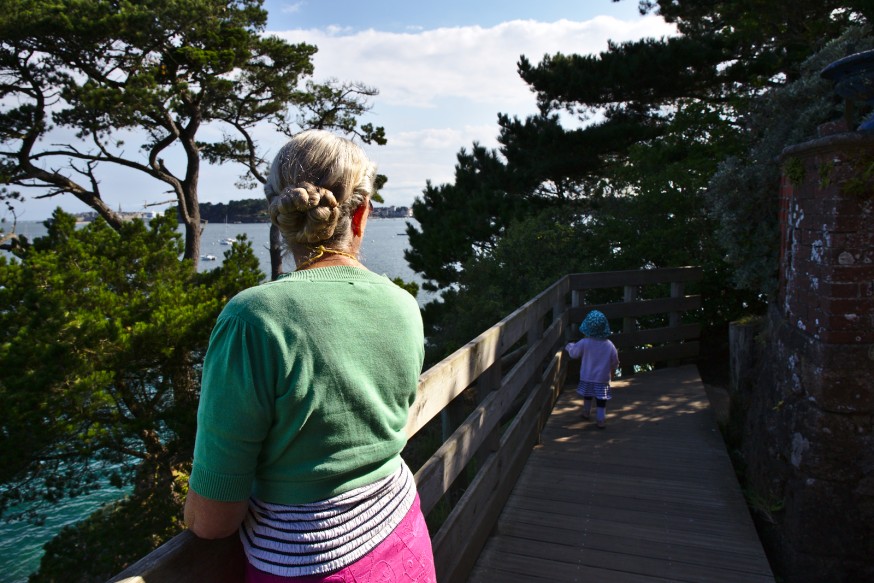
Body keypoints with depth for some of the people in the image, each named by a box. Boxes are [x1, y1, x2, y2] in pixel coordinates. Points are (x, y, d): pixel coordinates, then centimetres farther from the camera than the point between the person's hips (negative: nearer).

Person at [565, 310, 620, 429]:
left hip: (587, 377, 1)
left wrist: (569, 346, 20)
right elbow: (615, 362, 1)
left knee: (587, 396, 23)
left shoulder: (584, 343, -17)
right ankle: (601, 420, 10)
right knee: (601, 401, 7)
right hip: (603, 378, -1)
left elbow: (573, 353, -2)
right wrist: (612, 372, 20)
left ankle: (586, 413, 41)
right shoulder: (609, 345, -10)